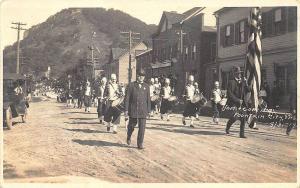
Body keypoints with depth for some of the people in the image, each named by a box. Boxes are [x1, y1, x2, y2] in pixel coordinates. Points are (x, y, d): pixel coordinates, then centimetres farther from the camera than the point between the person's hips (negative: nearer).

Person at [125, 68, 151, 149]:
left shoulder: (146, 86, 9)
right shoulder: (131, 85, 2)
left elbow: (148, 99, 10)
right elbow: (127, 98, 0)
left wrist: (148, 111, 8)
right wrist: (126, 110, -5)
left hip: (143, 110, 1)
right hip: (133, 110, -1)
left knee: (142, 127, -3)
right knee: (131, 125, 11)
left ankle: (140, 143, 6)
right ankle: (129, 137, 40)